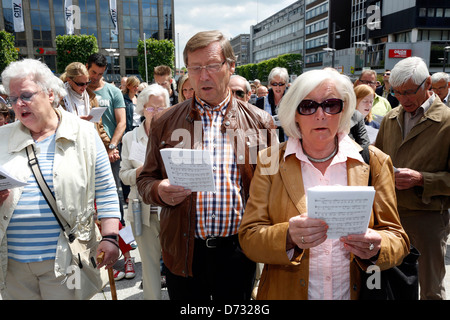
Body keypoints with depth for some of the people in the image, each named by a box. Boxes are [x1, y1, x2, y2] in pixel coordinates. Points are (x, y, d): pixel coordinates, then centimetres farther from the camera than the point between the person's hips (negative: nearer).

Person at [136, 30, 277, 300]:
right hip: (183, 253, 1)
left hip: (238, 250, 0)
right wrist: (159, 191, -16)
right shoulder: (165, 123, 2)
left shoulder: (259, 122, 1)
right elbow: (145, 179, 7)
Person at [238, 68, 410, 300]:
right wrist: (288, 236, -28)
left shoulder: (375, 163, -4)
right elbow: (249, 238, -10)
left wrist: (375, 248, -23)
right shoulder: (270, 161, -7)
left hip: (357, 292, 1)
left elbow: (398, 239, -2)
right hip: (286, 292, -1)